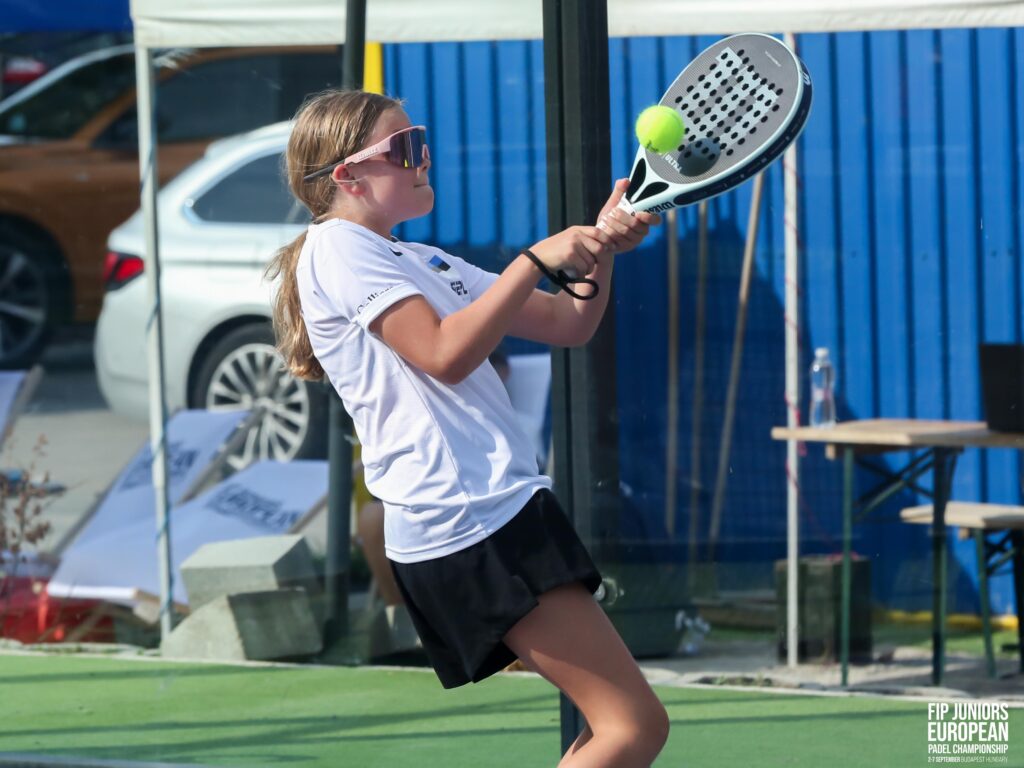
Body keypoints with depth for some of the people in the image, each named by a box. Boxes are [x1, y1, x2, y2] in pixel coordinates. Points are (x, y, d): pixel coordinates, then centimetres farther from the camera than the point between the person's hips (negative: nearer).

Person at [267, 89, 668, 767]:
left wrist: (600, 249, 4)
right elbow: (445, 354, -17)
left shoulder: (423, 263, 23)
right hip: (474, 529, -10)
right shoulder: (338, 248, -5)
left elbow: (567, 326, 21)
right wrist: (537, 259, -14)